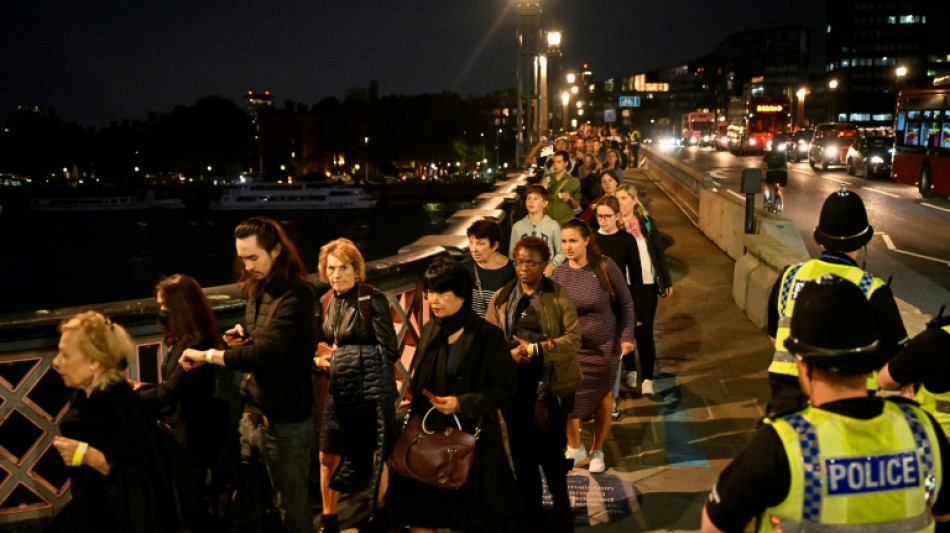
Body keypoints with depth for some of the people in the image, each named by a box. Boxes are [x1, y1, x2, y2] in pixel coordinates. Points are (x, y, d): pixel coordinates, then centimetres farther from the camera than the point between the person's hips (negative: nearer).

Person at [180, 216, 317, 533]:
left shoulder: (296, 294, -19)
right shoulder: (257, 290, 8)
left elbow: (265, 353, -29)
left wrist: (207, 355, -21)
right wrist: (242, 337, -2)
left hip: (285, 422, -8)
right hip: (252, 415, 8)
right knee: (243, 504, 16)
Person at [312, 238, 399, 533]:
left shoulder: (373, 299, -13)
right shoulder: (326, 301, 3)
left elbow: (390, 351, -17)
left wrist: (342, 355, -16)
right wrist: (320, 358, -6)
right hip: (337, 390, 5)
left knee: (376, 455, 11)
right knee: (327, 456, 8)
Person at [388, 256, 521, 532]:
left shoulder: (487, 335, -12)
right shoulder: (430, 331, 5)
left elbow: (506, 386, -12)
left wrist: (463, 403, -21)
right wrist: (411, 396, -1)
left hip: (472, 437, -5)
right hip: (429, 433, 5)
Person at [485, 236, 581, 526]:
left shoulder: (559, 295, -4)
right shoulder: (501, 298, 5)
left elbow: (573, 339, -10)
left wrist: (535, 349, -19)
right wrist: (510, 354, -16)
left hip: (552, 384, -3)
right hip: (514, 383, 3)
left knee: (551, 448, 6)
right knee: (522, 450, 12)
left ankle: (560, 500, 32)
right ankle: (530, 509, 30)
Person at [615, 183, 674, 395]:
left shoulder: (647, 221, 0)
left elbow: (659, 252, 4)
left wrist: (667, 282, 5)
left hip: (646, 284, 0)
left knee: (644, 331, -1)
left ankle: (647, 379, 5)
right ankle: (630, 371, 29)